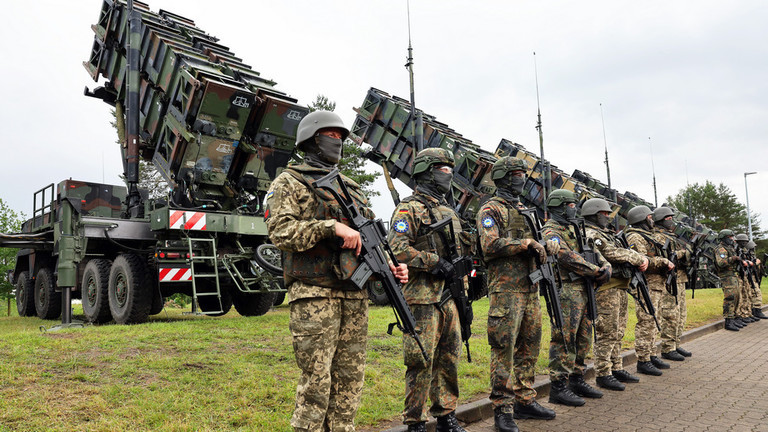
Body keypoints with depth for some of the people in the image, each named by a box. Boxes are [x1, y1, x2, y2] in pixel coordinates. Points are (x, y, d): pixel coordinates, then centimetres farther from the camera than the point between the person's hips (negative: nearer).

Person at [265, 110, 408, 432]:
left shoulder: (350, 187, 21)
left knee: (349, 381, 11)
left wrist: (390, 266, 4)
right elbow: (280, 232, -12)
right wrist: (331, 227, -20)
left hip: (355, 296, 6)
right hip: (315, 296, -6)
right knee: (315, 384, -4)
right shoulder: (289, 182, 2)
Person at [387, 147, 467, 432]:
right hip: (422, 297, -8)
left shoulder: (449, 212, 20)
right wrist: (434, 263, -18)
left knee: (449, 359, 13)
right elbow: (398, 247, -18)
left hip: (448, 298, 8)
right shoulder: (409, 209, -4)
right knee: (421, 361, -4)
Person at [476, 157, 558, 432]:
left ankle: (525, 401, 25)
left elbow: (540, 240, 23)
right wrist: (527, 243, -15)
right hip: (506, 290, -9)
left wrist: (549, 245, -1)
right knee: (504, 352, -6)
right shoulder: (491, 209, -5)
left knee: (529, 349, 14)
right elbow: (491, 245, -19)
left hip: (530, 289, 9)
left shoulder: (523, 210, 21)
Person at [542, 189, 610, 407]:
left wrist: (605, 266, -1)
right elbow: (568, 259, -19)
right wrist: (596, 272, -12)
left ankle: (577, 380, 25)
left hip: (583, 290, 10)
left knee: (583, 339, 14)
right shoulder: (551, 231, -9)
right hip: (566, 292, -10)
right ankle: (558, 387, -2)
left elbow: (593, 252, 20)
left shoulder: (573, 229, 21)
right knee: (564, 340, -7)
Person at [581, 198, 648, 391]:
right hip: (606, 290, -10)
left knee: (617, 333, 15)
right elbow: (614, 254, -18)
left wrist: (642, 259, 2)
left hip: (620, 289, 10)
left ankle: (617, 369, 24)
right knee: (606, 334, -8)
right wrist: (639, 259, -7)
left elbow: (628, 252, 21)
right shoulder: (591, 235, -10)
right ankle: (603, 374, -2)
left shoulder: (609, 234, 23)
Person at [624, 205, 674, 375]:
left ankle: (652, 355, 24)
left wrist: (667, 263, 10)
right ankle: (643, 361, -6)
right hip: (647, 285, -11)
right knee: (646, 323, -10)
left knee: (653, 323, 15)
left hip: (657, 285, 11)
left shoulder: (648, 236, 22)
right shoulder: (635, 237, -11)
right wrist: (664, 262, -17)